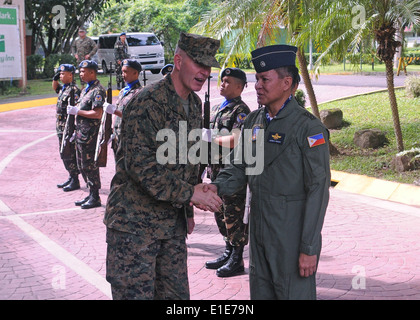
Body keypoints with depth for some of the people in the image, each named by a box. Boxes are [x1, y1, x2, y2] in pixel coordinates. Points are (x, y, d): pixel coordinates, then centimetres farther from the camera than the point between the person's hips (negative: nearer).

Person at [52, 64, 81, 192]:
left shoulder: (74, 90, -17)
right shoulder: (63, 88, 12)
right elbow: (55, 88, 35)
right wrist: (55, 78, 14)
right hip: (61, 128, 10)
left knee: (70, 155, -4)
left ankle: (75, 181, 4)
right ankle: (71, 177, 25)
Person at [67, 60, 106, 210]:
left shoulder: (97, 90, -15)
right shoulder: (86, 89, 16)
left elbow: (97, 114, -24)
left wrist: (77, 111, -18)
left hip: (89, 135, -10)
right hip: (81, 134, 10)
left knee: (90, 165, -4)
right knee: (82, 165, 15)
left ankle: (95, 198, 4)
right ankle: (91, 195, 24)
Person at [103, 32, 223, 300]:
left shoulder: (195, 104, 11)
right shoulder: (148, 103, -18)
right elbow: (140, 164, -25)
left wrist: (188, 209, 19)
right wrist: (189, 193, -25)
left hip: (173, 221, 8)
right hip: (135, 221, -8)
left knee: (177, 293, 12)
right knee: (136, 293, -3)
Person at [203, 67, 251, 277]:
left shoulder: (241, 111, -12)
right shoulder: (217, 108, 17)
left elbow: (235, 140, -25)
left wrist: (211, 138, -16)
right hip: (216, 169, 9)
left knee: (234, 215, -3)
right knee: (220, 214, 16)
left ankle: (237, 261, 5)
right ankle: (228, 253, 28)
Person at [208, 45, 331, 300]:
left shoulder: (309, 128, -14)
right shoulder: (254, 121, 9)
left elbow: (318, 190, -16)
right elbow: (240, 167, 14)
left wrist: (309, 249, -17)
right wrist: (217, 187, -8)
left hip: (292, 238, -7)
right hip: (259, 231, 7)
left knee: (295, 294, 2)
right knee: (260, 292, 17)